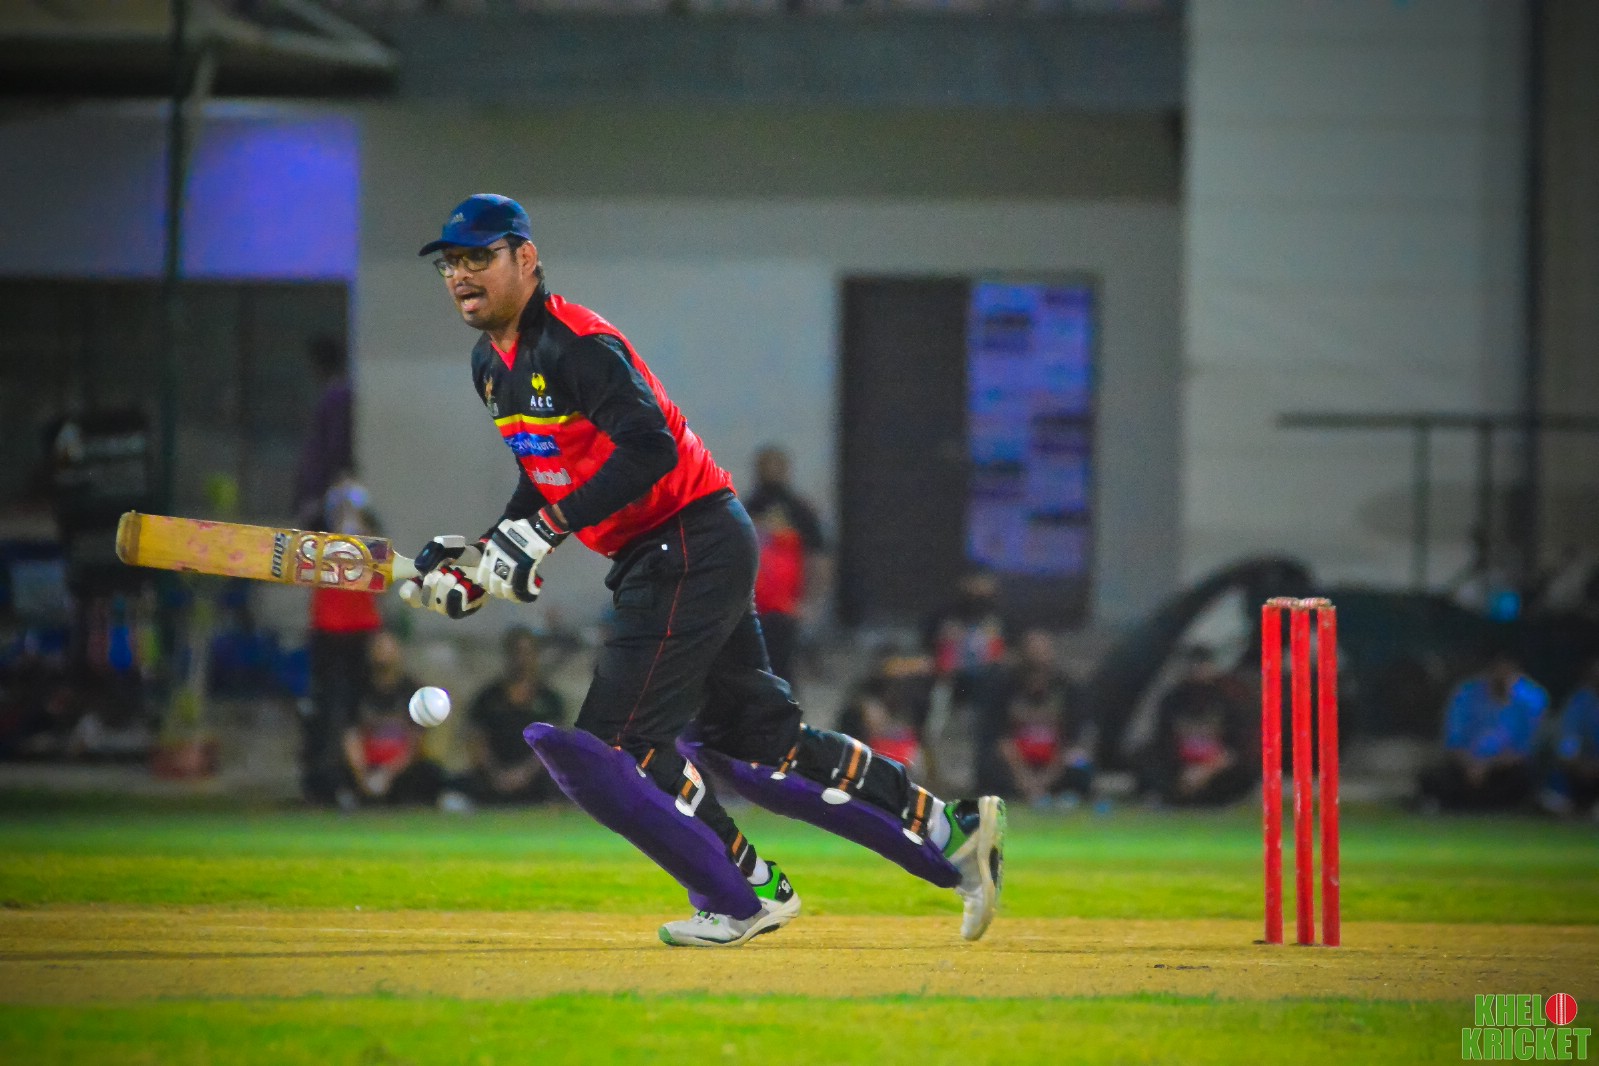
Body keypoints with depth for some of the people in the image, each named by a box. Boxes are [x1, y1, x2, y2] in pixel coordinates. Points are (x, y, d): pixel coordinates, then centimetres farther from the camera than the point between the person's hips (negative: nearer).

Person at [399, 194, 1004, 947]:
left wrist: (544, 530, -32)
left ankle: (745, 896, 1)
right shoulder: (492, 365, 13)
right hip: (650, 562, 10)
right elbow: (544, 485, 23)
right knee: (756, 742, 12)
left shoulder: (575, 344, -17)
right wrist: (478, 560, 8)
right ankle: (952, 834, 17)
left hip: (695, 543, -10)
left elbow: (649, 449, -29)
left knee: (613, 741, -12)